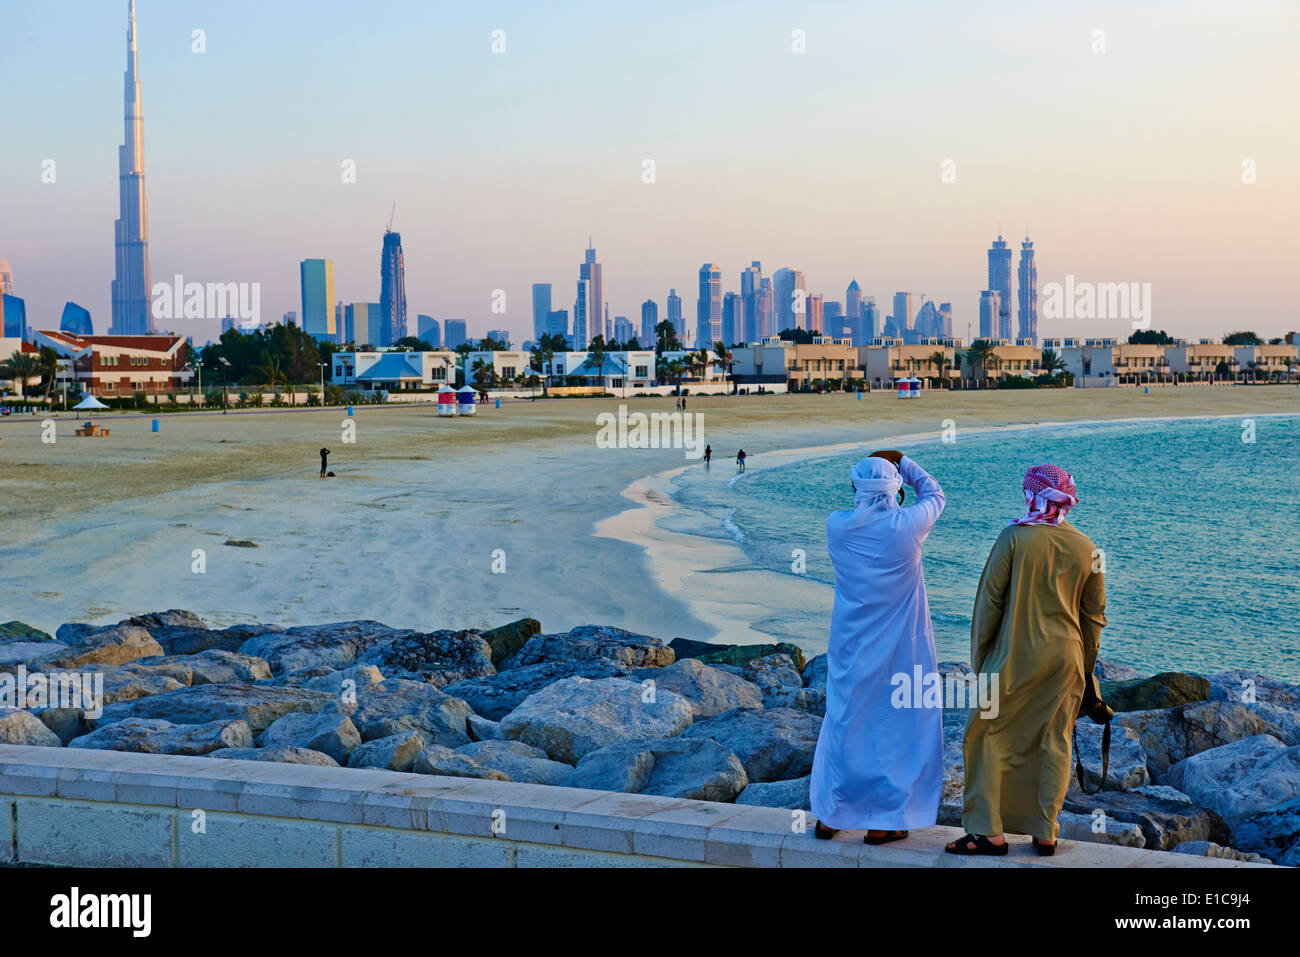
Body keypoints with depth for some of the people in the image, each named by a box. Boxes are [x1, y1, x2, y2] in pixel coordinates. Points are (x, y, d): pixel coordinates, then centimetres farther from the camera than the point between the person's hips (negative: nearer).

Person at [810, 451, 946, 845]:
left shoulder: (837, 526, -9)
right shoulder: (906, 526, -15)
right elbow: (933, 494, 7)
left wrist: (871, 475, 19)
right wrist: (903, 463, 17)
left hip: (851, 649, 3)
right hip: (901, 650, -3)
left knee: (844, 723, 15)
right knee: (899, 727, 8)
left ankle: (830, 814, 23)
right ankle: (884, 820, 11)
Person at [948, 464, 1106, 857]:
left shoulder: (1014, 538, -9)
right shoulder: (1086, 548, 2)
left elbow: (989, 601, -7)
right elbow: (1094, 613, 8)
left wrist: (979, 659, 3)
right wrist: (1085, 665, 18)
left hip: (1015, 657, -4)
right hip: (1065, 658, 4)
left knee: (989, 736, 5)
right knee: (1055, 742, 10)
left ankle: (988, 832, 3)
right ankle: (1046, 833, 12)